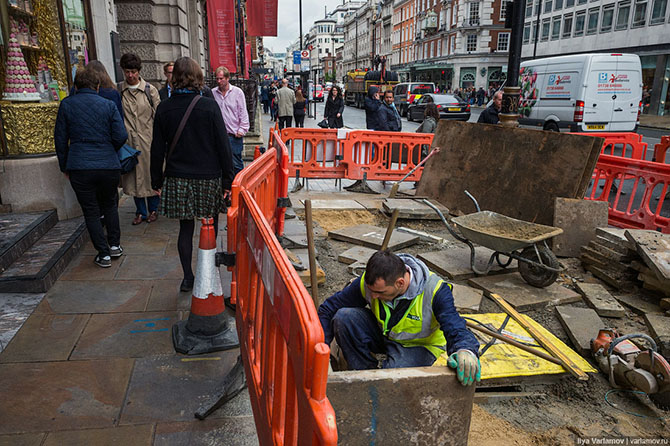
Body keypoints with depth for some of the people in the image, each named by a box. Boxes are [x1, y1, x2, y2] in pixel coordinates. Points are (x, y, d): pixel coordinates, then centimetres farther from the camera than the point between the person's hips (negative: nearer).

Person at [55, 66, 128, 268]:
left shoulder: (66, 105, 2)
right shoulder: (108, 105, 1)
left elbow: (60, 138, 5)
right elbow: (121, 136, -5)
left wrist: (64, 166, 15)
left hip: (79, 167, -1)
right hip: (109, 166, 1)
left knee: (91, 211, 9)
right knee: (109, 205, 22)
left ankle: (104, 254, 11)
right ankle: (115, 245, 25)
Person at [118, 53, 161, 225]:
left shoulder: (150, 90, 2)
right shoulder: (117, 91, 5)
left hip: (148, 140, -1)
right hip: (129, 141, 2)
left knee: (150, 174, 5)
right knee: (134, 176, 7)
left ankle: (153, 209, 21)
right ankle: (140, 211, 19)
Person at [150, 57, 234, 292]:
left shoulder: (164, 108, 0)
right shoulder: (209, 106, -8)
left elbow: (157, 149, 4)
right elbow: (223, 145, -7)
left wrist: (157, 180, 14)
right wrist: (227, 179, -1)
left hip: (177, 178, 2)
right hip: (208, 178, -2)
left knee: (185, 228, 12)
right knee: (211, 226, 13)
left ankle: (188, 278, 18)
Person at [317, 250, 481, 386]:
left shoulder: (434, 290, -30)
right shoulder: (368, 282, -22)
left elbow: (456, 329, -35)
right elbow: (329, 308, -13)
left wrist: (466, 350, -60)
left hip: (418, 345, -3)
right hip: (382, 334, 4)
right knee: (343, 317, -25)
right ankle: (368, 370, -7)